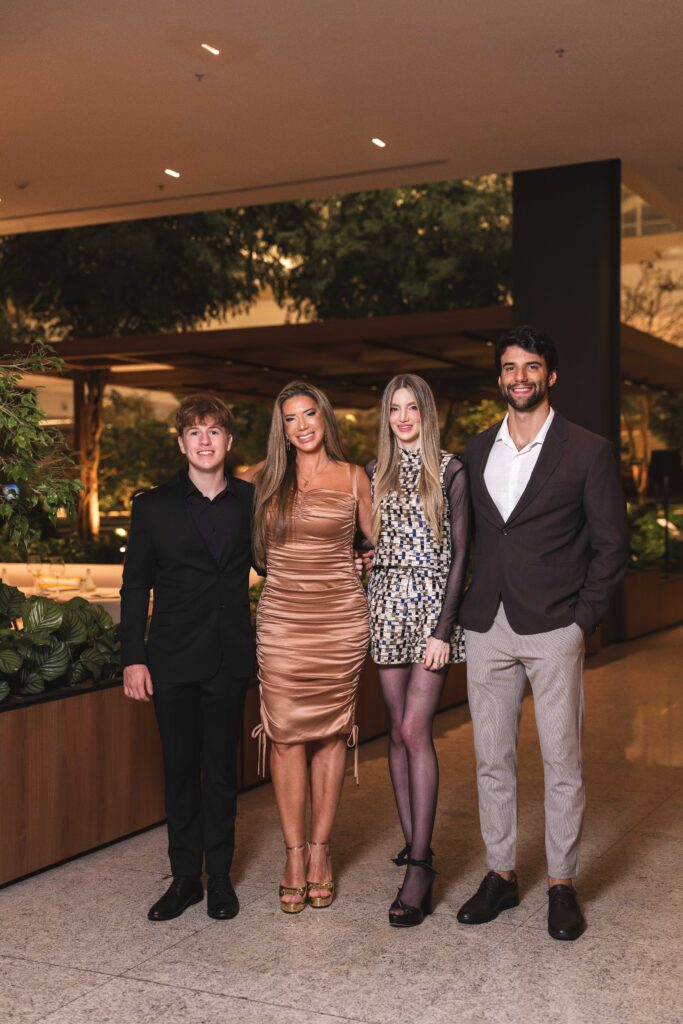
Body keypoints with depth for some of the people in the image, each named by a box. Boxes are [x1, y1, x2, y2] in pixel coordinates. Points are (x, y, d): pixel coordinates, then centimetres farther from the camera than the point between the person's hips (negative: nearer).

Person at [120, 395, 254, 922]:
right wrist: (133, 657, -4)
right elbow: (135, 587, 3)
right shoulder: (154, 505, 3)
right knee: (180, 769, 7)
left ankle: (220, 875, 18)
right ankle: (185, 877, 18)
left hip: (230, 659, 0)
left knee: (222, 768, 7)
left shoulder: (251, 501, 5)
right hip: (174, 659, 0)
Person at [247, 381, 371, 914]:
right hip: (282, 619, 1)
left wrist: (348, 566, 6)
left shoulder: (353, 478, 4)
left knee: (331, 731, 4)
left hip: (340, 619, -1)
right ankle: (295, 854, 8)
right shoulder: (267, 478, 8)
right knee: (286, 733, -2)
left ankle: (320, 850, 14)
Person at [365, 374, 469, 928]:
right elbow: (364, 542, 14)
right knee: (398, 731, 6)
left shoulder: (450, 471, -2)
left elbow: (459, 553, -6)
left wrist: (443, 628, -13)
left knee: (415, 730, -12)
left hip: (433, 604, -4)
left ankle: (419, 868, -8)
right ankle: (416, 844, 17)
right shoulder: (375, 473, 11)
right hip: (387, 606, 4)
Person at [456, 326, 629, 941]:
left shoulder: (588, 451, -1)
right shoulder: (477, 451, 11)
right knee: (493, 760, 10)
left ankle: (563, 884, 18)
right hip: (487, 629, 4)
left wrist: (582, 619, -7)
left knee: (563, 763, 4)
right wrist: (470, 608, 5)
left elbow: (612, 545, -1)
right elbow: (469, 536, 14)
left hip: (553, 631, -4)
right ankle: (501, 874, 23)